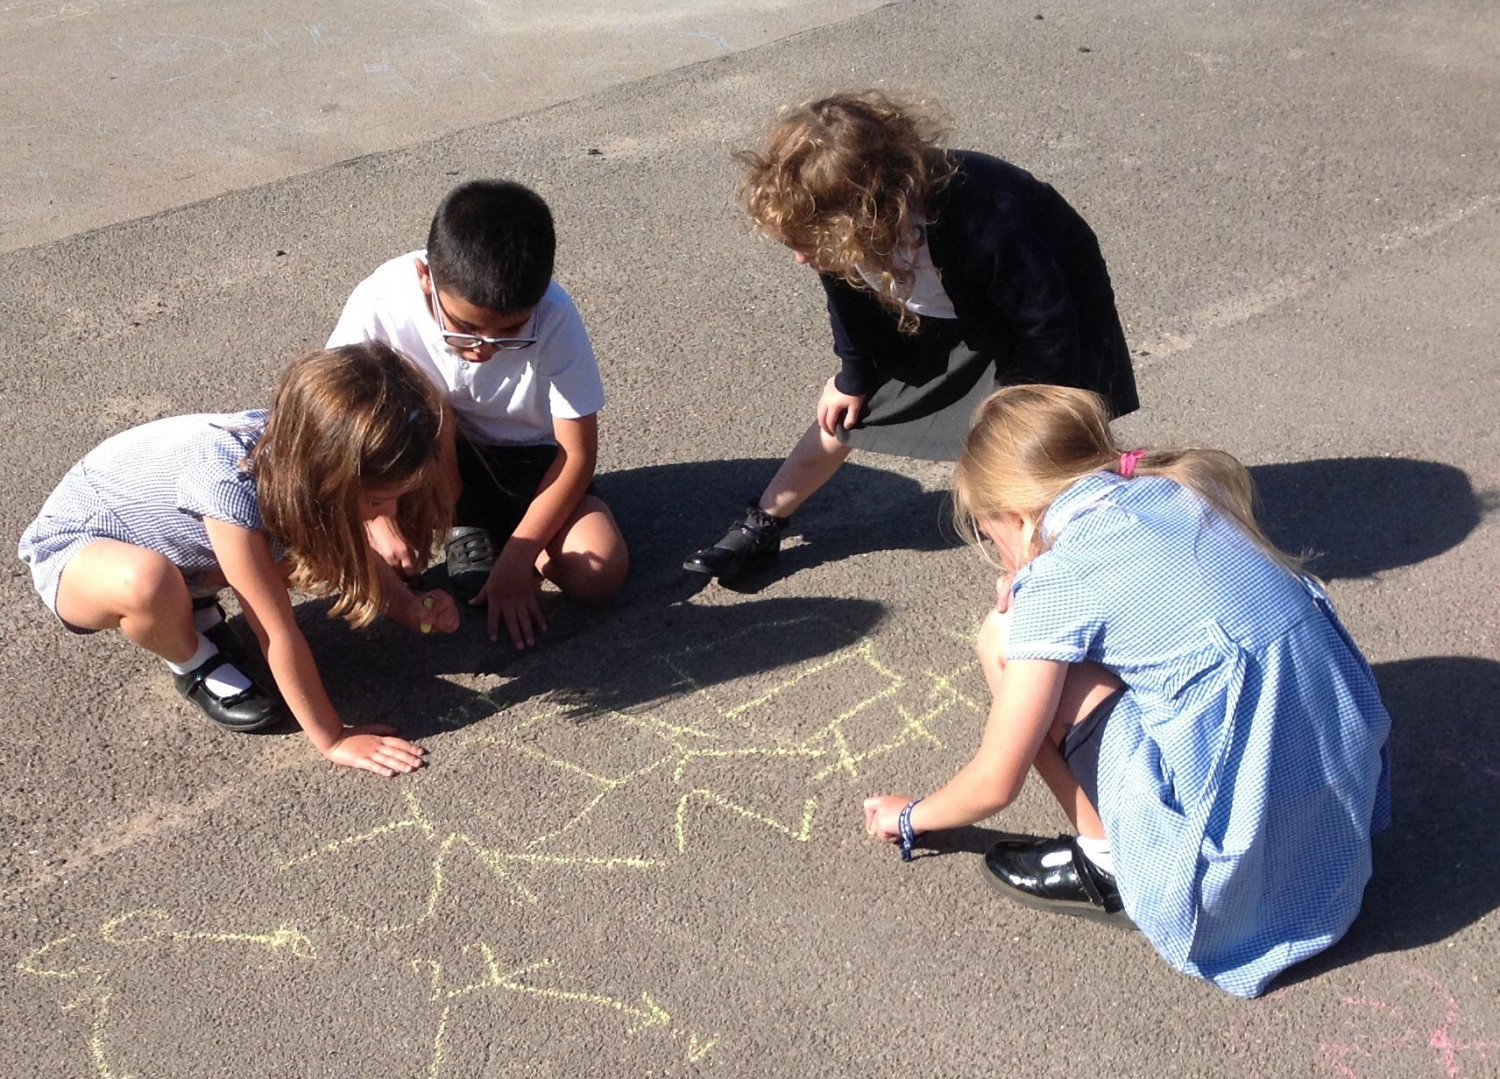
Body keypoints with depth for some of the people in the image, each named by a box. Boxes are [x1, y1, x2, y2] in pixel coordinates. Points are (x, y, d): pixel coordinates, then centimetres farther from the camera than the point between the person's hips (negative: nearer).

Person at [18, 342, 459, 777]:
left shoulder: (300, 450, -21)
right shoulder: (234, 484, -41)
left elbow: (350, 550, -1)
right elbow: (278, 634, -33)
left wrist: (410, 608, -16)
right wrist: (332, 740, -26)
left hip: (171, 536, 6)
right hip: (72, 547, -6)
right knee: (148, 582, -40)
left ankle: (194, 603, 10)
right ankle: (192, 662, -6)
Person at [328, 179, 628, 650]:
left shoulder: (552, 318, -29)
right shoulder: (381, 302, -28)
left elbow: (577, 451, -20)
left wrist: (516, 558, -23)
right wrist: (376, 516, -31)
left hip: (530, 460, -1)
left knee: (601, 572, -24)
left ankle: (494, 529, 6)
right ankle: (464, 527, -3)